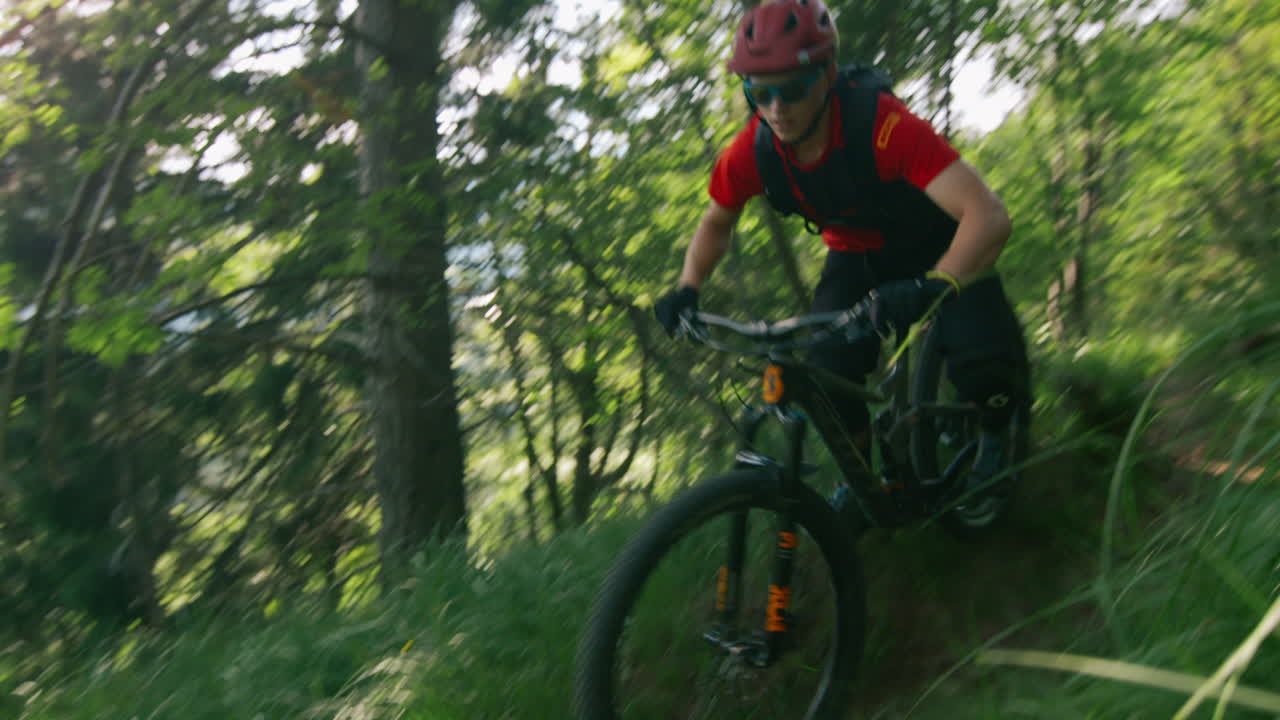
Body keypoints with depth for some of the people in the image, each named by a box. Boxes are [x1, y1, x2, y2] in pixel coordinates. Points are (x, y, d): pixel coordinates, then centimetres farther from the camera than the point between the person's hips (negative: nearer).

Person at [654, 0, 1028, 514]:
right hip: (857, 257, 4)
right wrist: (686, 290, -18)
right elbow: (716, 223, 0)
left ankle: (995, 433, 11)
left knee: (984, 364, -27)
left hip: (936, 248, -3)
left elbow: (989, 215, -44)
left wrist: (931, 287, -61)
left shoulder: (882, 125, -37)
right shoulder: (751, 153, -22)